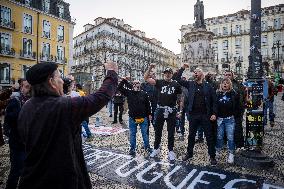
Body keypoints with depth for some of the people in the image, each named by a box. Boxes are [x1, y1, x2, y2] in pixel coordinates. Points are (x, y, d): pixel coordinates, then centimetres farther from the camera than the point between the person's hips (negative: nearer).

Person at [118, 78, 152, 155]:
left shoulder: (144, 94, -1)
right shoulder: (129, 92, -1)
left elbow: (148, 104, 4)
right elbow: (119, 88, -3)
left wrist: (149, 114, 5)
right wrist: (124, 80, -11)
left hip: (143, 117, 0)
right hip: (132, 118, 0)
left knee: (145, 133, 13)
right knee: (132, 134, 11)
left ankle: (147, 146, 30)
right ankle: (132, 148, 25)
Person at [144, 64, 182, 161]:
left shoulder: (176, 84, 2)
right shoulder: (159, 82, 1)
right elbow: (146, 78, -5)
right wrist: (150, 68, -17)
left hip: (171, 111, 0)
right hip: (160, 110, 1)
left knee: (171, 132, 10)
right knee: (158, 131, 14)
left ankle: (171, 151, 25)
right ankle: (156, 149, 31)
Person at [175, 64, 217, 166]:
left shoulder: (208, 86, 0)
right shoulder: (190, 84, 5)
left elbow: (214, 100, 0)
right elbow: (178, 79, 3)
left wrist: (214, 113, -7)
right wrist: (182, 68, -5)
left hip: (205, 115, -2)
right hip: (193, 115, 2)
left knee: (209, 136, 7)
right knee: (191, 135, 14)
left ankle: (212, 156, 22)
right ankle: (189, 153, 30)